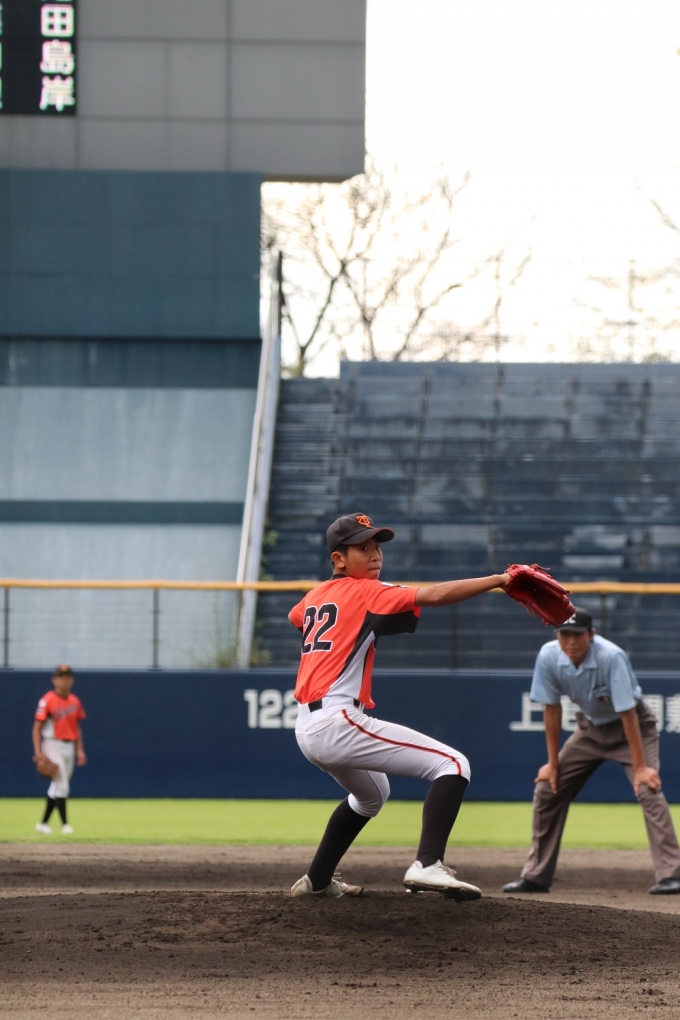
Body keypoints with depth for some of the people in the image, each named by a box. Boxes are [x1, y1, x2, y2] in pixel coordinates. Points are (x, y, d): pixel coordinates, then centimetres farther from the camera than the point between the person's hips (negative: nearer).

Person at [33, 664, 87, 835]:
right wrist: (38, 752, -17)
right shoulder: (48, 700, -9)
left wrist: (80, 750, 10)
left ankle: (43, 823, 19)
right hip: (53, 745, -7)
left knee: (57, 787, 10)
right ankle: (64, 824, -12)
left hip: (69, 747, 7)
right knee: (61, 785, -13)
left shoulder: (75, 702, 10)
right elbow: (37, 727, -9)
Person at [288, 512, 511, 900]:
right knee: (452, 765, -13)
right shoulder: (367, 592, -4)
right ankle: (428, 864, -29)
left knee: (372, 794, 36)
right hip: (337, 720, -9)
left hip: (307, 729, 9)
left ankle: (317, 880, 38)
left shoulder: (315, 597, 18)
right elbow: (434, 595, -17)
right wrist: (499, 580, -21)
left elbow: (297, 616, 43)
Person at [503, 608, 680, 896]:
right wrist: (553, 763, -3)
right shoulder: (548, 657, -19)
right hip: (590, 728, 5)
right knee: (547, 789, 2)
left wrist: (640, 767, -30)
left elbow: (627, 714, -30)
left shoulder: (611, 657, -32)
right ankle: (536, 876, 13)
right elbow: (552, 708, -7)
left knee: (648, 790, -24)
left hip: (631, 726, -5)